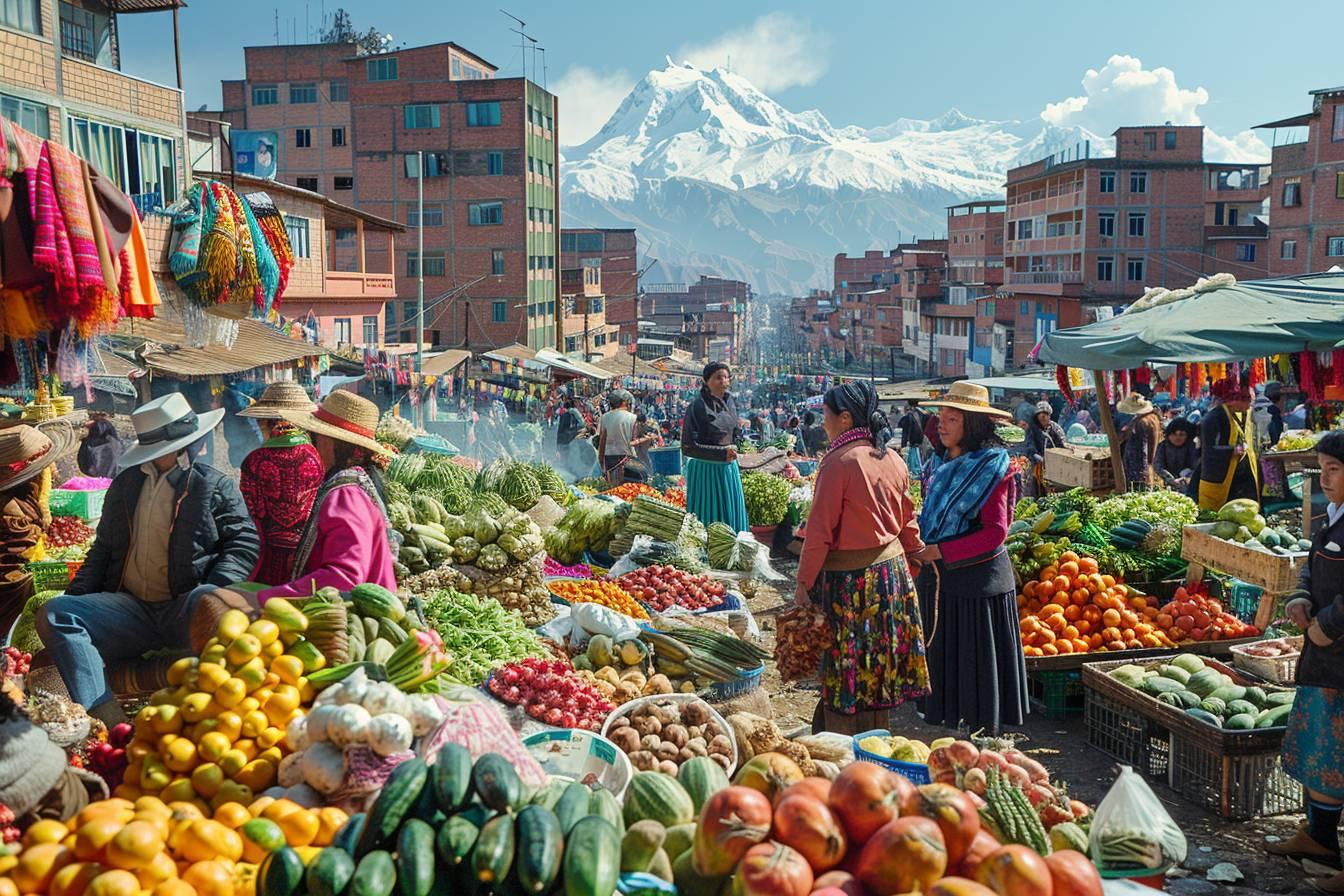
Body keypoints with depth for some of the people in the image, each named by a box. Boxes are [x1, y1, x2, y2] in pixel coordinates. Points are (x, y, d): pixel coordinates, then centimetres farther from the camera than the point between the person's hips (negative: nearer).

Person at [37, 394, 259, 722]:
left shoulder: (216, 486, 8)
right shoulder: (125, 485, 21)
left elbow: (244, 543, 1)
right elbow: (103, 549, 27)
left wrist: (214, 592, -15)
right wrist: (76, 595, 11)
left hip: (185, 607, -5)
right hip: (131, 607, 5)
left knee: (211, 607, -39)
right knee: (53, 615, -17)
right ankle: (110, 721, -33)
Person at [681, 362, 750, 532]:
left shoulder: (729, 400, 7)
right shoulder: (697, 407, -13)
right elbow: (688, 448, -15)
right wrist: (721, 453, -18)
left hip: (729, 470, 6)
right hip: (706, 471, -6)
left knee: (731, 518, 10)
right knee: (708, 519, -1)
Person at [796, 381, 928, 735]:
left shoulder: (839, 461, -18)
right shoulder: (894, 460, 4)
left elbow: (820, 530, -17)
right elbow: (907, 520, 12)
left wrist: (804, 581, -11)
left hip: (848, 577, -7)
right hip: (892, 569, 7)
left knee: (844, 673, 3)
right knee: (879, 665, 17)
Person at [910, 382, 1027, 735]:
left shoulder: (990, 467, -12)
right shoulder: (940, 464, 9)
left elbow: (996, 532, -17)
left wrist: (941, 551, -19)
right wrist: (920, 546, 2)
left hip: (977, 577, -7)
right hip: (938, 579, 7)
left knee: (977, 659, 2)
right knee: (943, 655, 12)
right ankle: (949, 724, 24)